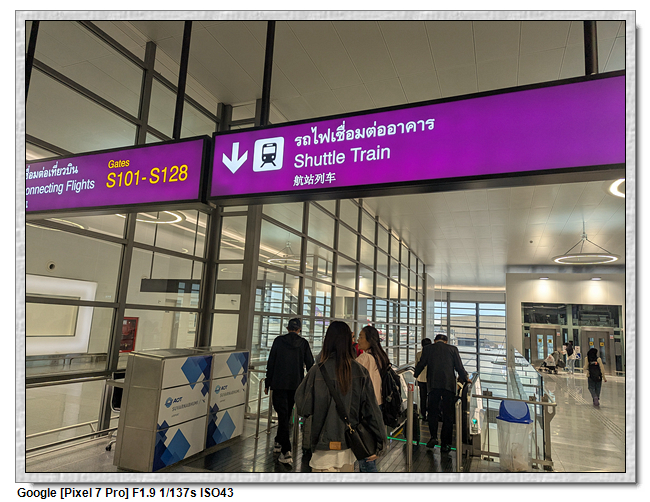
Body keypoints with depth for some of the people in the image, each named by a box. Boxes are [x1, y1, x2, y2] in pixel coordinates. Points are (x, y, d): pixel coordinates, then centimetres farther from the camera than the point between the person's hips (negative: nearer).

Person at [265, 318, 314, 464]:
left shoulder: (278, 341, -2)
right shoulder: (303, 343, -1)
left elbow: (271, 363, 0)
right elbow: (310, 364, 1)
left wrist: (267, 383, 7)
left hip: (279, 383, -2)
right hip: (295, 384, 2)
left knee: (282, 414, -1)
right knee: (286, 414, 19)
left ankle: (286, 451, -9)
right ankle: (279, 443, 34)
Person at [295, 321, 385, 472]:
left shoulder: (318, 371, -15)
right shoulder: (360, 372, -5)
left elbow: (303, 408, -10)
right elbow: (371, 410, -3)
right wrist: (377, 444, 5)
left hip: (325, 448, -4)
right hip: (351, 447, 4)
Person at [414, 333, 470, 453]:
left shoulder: (427, 349, 6)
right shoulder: (453, 349, 6)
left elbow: (421, 365, 7)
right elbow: (459, 367, 7)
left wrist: (414, 376, 23)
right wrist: (466, 378, 24)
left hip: (433, 385, 0)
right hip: (449, 385, 0)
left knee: (432, 412, 14)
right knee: (448, 415, 7)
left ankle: (433, 437, 3)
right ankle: (445, 444, 10)